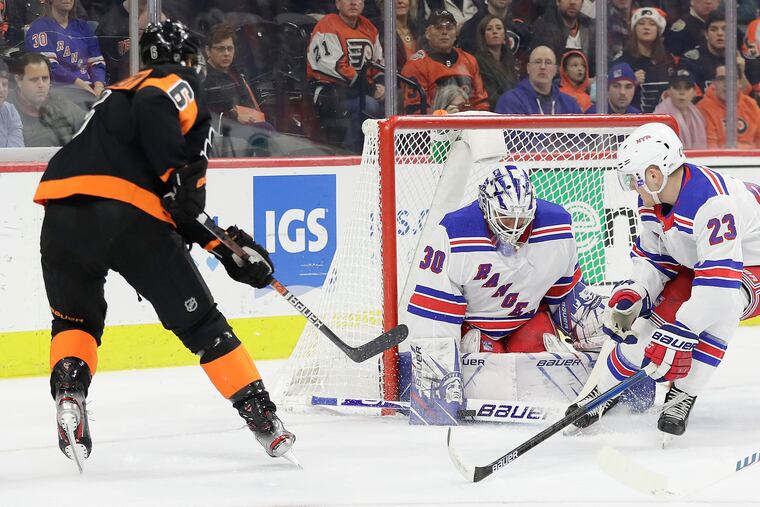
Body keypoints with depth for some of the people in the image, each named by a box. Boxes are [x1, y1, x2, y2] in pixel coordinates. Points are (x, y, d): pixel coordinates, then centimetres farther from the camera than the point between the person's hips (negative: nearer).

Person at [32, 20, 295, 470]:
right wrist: (178, 174, -15)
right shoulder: (176, 81, 14)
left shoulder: (122, 93, 36)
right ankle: (264, 420, 11)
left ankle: (68, 396, 3)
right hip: (130, 218, -6)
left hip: (64, 211, 6)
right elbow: (152, 110, -15)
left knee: (75, 319, 28)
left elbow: (178, 207, 32)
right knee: (200, 322, 8)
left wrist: (227, 250, 29)